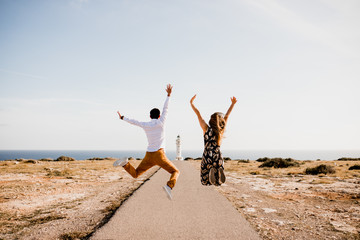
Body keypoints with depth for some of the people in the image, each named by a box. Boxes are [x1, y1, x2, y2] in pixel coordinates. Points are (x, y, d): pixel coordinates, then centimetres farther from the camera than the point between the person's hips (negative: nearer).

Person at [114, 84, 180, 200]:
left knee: (135, 174, 18)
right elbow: (165, 108, 4)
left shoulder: (145, 125, 9)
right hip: (159, 155, -4)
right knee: (175, 172, 8)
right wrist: (168, 95, 6)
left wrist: (122, 118, 40)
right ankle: (169, 186, -23)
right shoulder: (161, 122, 0)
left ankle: (125, 163, -13)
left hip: (148, 156, 4)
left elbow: (134, 121, 23)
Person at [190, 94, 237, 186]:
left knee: (205, 181, 12)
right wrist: (233, 104, 23)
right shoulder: (221, 130, 3)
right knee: (218, 182, 12)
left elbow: (198, 114, -1)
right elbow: (227, 116, 13)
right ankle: (218, 172, -16)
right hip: (218, 157, 1)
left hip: (207, 157, -1)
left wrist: (191, 103, 5)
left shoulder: (206, 128, -1)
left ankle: (211, 172, -16)